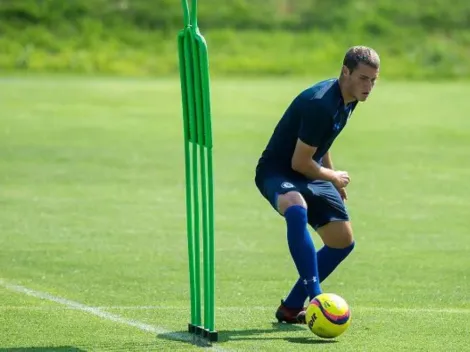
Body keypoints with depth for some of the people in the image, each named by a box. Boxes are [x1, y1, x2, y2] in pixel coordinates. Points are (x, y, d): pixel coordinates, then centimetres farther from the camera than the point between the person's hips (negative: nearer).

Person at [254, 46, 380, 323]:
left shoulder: (349, 99, 2)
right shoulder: (321, 104, -28)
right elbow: (299, 162, -24)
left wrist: (336, 183, 25)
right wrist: (334, 177, -7)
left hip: (310, 174, 10)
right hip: (277, 171, -10)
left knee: (343, 241, 5)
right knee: (296, 209, -42)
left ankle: (291, 308, 15)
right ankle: (316, 297, -45)